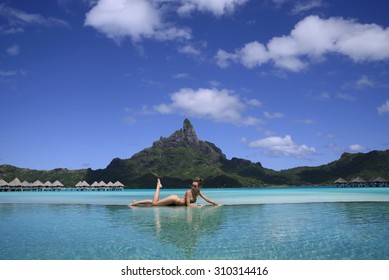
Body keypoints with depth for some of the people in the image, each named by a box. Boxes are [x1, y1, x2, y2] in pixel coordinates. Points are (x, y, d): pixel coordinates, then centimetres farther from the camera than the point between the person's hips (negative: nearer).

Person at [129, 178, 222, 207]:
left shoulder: (198, 192, -3)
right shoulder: (188, 192, -24)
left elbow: (207, 199, 1)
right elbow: (188, 205, -23)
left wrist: (216, 204, -4)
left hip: (176, 201, 6)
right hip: (174, 199, -6)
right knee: (154, 203, -11)